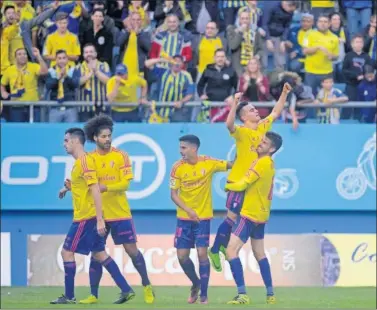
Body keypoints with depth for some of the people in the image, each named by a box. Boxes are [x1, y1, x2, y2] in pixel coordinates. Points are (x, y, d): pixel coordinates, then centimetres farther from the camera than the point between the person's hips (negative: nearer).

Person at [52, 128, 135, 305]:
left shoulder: (84, 161, -17)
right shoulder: (79, 161, 13)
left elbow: (95, 190, -22)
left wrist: (99, 219, -26)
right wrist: (70, 187, 13)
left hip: (86, 217, -10)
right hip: (85, 216, 10)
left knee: (67, 252, -4)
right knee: (99, 254, 11)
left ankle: (69, 297, 2)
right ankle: (126, 290, 9)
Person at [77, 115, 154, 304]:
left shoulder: (121, 156, -4)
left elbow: (126, 183, -11)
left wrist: (106, 187, -26)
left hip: (120, 213, -2)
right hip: (97, 214, 2)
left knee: (131, 250, 1)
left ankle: (147, 286, 19)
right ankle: (93, 295, 9)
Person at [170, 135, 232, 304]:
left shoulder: (208, 163, -9)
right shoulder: (178, 167, -8)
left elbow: (232, 165, 3)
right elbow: (173, 194, -7)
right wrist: (189, 210, -19)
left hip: (203, 217, -2)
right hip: (184, 218, 2)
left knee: (202, 253, -9)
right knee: (182, 256, 0)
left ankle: (204, 295, 2)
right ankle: (196, 284, 28)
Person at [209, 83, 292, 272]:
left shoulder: (262, 127, 6)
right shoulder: (241, 131, -15)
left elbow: (276, 113, 19)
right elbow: (229, 125, -37)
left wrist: (284, 94, 11)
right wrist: (235, 103, -42)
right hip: (238, 180, -7)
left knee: (237, 216, 14)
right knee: (232, 216, -5)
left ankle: (223, 245, 29)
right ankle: (214, 251, 4)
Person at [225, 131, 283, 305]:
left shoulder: (262, 163, -18)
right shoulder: (270, 164, 10)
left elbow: (241, 185, -16)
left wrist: (227, 186, 1)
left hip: (250, 214, -10)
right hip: (261, 214, 10)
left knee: (232, 250, -13)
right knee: (259, 254, 18)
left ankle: (242, 295, -19)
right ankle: (270, 295, 20)